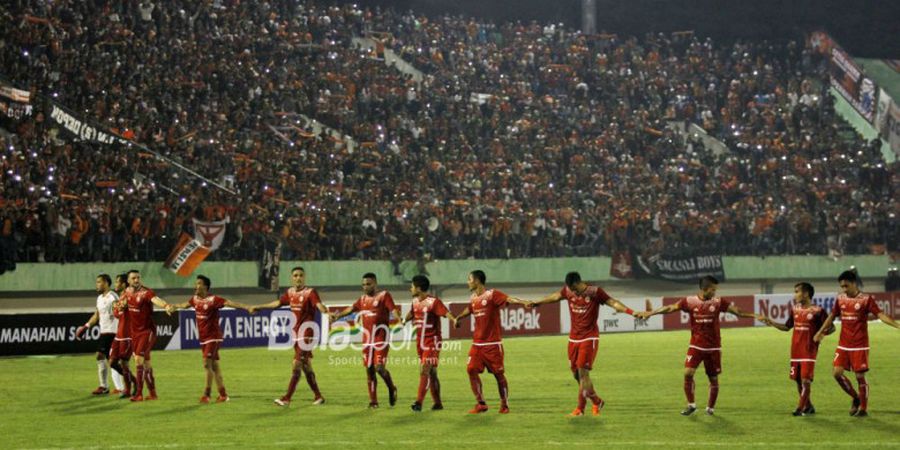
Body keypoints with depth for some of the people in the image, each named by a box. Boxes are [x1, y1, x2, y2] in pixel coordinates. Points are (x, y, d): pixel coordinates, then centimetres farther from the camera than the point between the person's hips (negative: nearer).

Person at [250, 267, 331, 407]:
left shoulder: (310, 292, -10)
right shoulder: (290, 292, 9)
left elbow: (319, 305, -27)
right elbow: (277, 303, 23)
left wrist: (327, 313, -49)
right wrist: (258, 307, 31)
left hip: (307, 333, -7)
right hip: (296, 333, 7)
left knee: (296, 365, -11)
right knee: (306, 366, 11)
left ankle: (287, 398, -9)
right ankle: (318, 396, 21)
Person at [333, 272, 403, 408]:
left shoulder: (384, 295, -5)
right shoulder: (363, 299, 14)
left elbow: (393, 309, -17)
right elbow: (352, 308, 24)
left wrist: (398, 318, -36)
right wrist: (339, 315, 18)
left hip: (381, 337, -6)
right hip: (367, 337, 6)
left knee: (379, 367, -16)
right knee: (369, 369, 7)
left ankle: (391, 388, 12)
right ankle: (373, 401, 16)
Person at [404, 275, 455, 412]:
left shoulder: (433, 301, -15)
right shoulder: (415, 302, 8)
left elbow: (445, 312, -31)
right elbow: (411, 313, 28)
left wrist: (454, 320, -49)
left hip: (432, 342, -8)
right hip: (420, 342, 8)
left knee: (424, 371, -15)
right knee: (431, 373, 12)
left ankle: (419, 402, -18)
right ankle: (437, 403, 18)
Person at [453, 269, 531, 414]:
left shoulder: (492, 294, -11)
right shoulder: (473, 299, 11)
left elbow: (508, 299, -27)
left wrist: (524, 302, -43)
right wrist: (458, 318, 45)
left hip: (492, 343, -6)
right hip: (477, 343, 6)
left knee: (499, 373, 0)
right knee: (471, 369, -6)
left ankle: (504, 405, 13)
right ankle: (481, 404, 3)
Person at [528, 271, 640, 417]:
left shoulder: (595, 292, -12)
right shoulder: (567, 291, 2)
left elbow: (613, 303, -13)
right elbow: (556, 296, 21)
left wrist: (631, 312, -27)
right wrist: (536, 303, 34)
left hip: (589, 338, -6)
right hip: (573, 338, 6)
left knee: (583, 373, -11)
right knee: (576, 373, 7)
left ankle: (580, 408, -3)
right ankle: (597, 402, 24)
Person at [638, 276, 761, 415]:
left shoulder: (718, 302, -5)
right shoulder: (690, 302, -6)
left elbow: (737, 311, -9)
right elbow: (670, 308, -7)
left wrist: (754, 316, -19)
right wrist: (649, 313, -13)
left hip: (713, 347, 1)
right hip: (696, 346, 0)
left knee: (714, 378, 6)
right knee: (688, 373, -13)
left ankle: (710, 407, 24)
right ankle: (691, 405, 3)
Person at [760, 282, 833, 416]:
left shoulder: (817, 311, -8)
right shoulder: (795, 309, 10)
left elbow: (831, 328, -4)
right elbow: (787, 327, 20)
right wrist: (771, 323, 8)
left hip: (809, 351, -6)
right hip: (795, 351, 6)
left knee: (806, 380, -11)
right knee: (798, 381, 10)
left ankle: (800, 408, -9)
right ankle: (808, 407, 23)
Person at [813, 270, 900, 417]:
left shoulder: (866, 299, -8)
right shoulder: (840, 299, 7)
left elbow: (880, 314, -16)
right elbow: (832, 316, 20)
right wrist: (820, 332, 26)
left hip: (860, 345, -5)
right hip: (843, 345, 5)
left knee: (860, 376, -4)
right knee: (837, 372, -4)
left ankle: (863, 408, 10)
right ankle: (855, 398, 18)